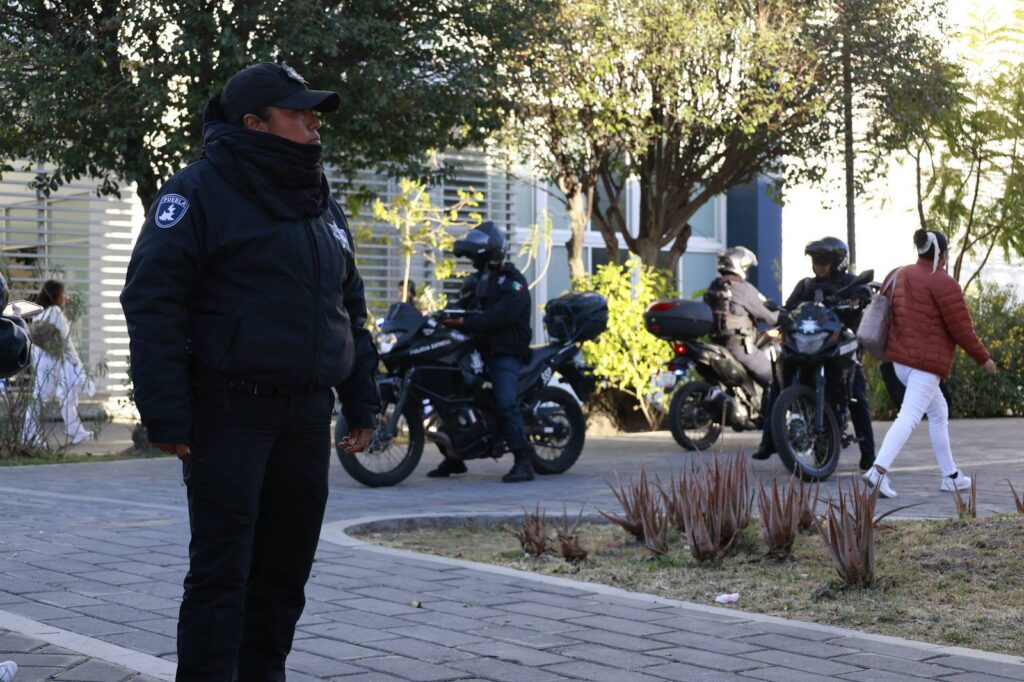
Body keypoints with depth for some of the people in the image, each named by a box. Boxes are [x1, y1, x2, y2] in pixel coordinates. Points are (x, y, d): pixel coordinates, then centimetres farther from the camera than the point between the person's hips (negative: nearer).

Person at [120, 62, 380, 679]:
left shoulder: (323, 206, 16)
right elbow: (153, 303, -12)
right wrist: (167, 415, -17)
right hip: (229, 414, -7)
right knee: (222, 570, -6)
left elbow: (350, 308, 22)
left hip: (306, 418, 7)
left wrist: (362, 403, 15)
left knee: (286, 568, 11)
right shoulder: (201, 191, -6)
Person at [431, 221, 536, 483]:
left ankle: (523, 461, -21)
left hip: (505, 352, -8)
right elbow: (460, 308, 12)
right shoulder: (475, 281, 20)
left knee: (506, 403, -22)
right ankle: (454, 457, 18)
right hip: (477, 350, 8)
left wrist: (466, 322, -29)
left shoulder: (512, 280, -6)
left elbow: (502, 314, -22)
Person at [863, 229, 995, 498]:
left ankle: (950, 476, 23)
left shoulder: (898, 276, 10)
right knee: (909, 417, -14)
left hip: (900, 358, 8)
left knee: (938, 412, 20)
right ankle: (879, 470, -29)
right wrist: (984, 358, 1)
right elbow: (962, 329, -10)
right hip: (926, 362, -8)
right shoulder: (944, 284, -12)